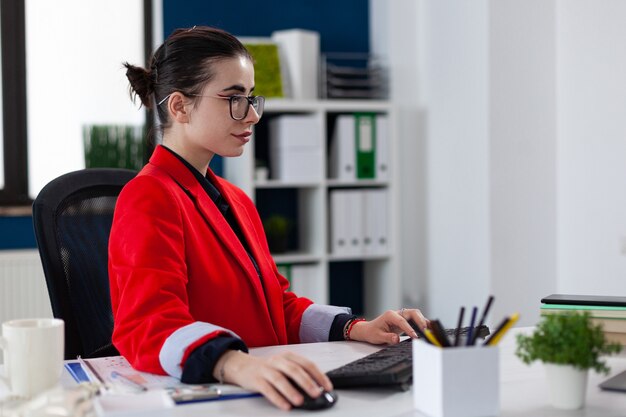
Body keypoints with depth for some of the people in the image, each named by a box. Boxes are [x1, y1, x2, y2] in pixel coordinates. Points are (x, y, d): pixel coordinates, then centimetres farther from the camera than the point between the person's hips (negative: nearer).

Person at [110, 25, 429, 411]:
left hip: (257, 391, 7)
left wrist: (355, 329, 2)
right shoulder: (150, 200, -9)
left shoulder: (236, 201, 19)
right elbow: (150, 322, -24)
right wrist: (239, 364, -41)